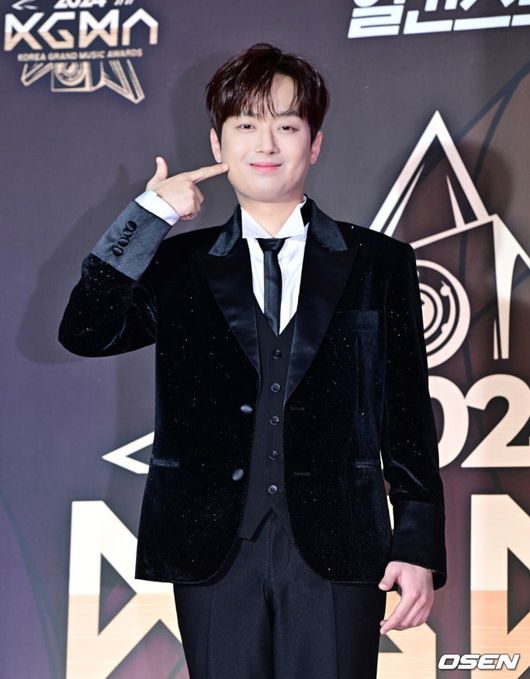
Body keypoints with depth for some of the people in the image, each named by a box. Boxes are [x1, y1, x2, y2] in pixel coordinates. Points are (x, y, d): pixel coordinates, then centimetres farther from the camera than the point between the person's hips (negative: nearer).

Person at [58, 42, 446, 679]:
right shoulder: (178, 265, 11)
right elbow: (84, 331, -5)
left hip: (336, 550, -1)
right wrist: (151, 213, -4)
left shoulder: (378, 263, 8)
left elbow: (408, 415, 5)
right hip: (213, 549, 1)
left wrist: (418, 547, -1)